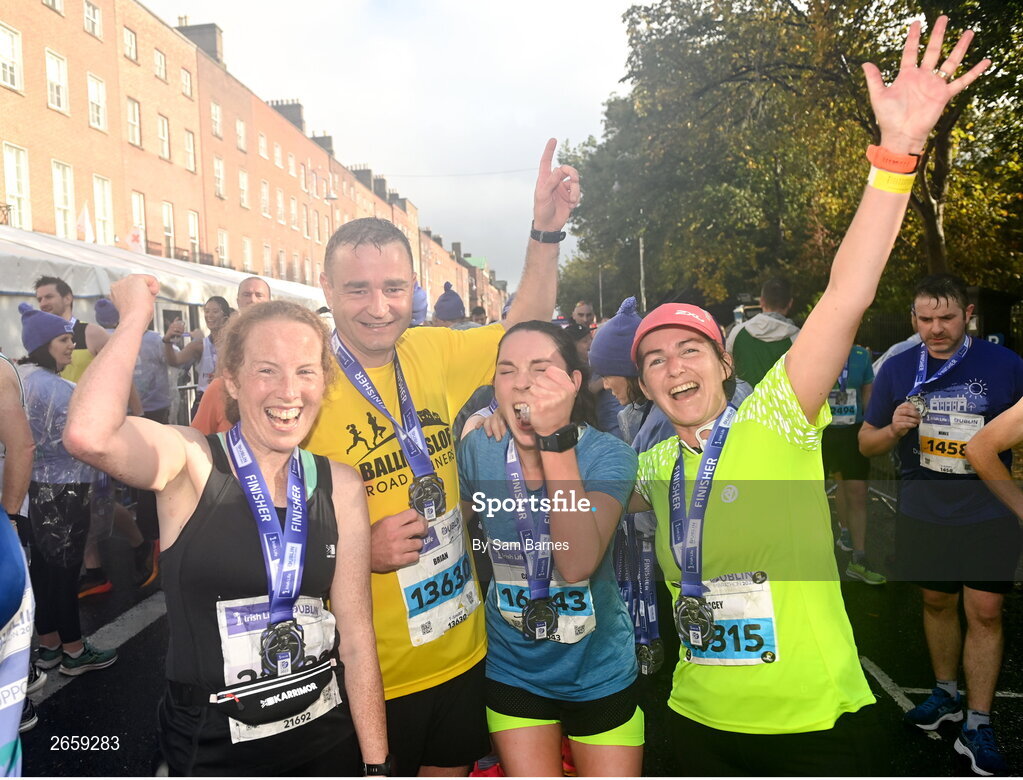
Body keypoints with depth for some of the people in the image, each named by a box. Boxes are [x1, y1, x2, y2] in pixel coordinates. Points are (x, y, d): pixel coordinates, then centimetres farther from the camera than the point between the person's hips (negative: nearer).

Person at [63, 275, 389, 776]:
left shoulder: (340, 486, -5)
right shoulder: (189, 462, -13)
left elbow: (356, 634, -2)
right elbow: (87, 436, -35)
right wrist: (136, 316, -22)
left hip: (327, 733, 3)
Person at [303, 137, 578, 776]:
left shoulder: (433, 354, -4)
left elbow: (525, 329, 8)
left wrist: (546, 231, -3)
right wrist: (360, 550, -27)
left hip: (461, 650, 5)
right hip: (368, 675, -5)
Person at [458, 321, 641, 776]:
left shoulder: (608, 455, -18)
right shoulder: (479, 450, -10)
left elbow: (578, 564, -35)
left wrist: (557, 439, -38)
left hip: (600, 672, -1)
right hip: (514, 672, 2)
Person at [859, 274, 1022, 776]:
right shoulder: (897, 368, -1)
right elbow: (867, 443, 3)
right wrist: (893, 430, -16)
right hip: (922, 512, 2)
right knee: (936, 601, 16)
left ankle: (977, 727, 12)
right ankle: (946, 693, 36)